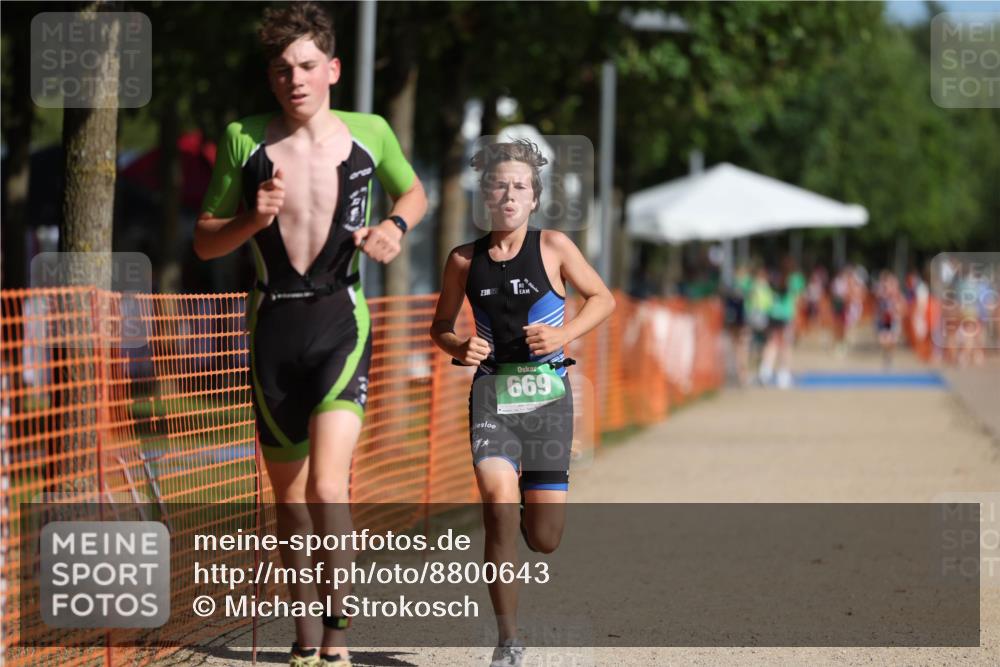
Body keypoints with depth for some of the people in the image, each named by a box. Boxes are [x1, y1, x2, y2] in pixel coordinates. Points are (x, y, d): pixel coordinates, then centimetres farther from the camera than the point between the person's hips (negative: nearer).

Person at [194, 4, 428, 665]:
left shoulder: (369, 133, -1)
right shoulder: (244, 140, 1)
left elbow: (414, 192, 20)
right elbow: (205, 241, 7)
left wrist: (394, 226, -2)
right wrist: (252, 219, -13)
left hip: (341, 321, -2)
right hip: (274, 327, 2)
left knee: (327, 485, -19)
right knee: (290, 499, 11)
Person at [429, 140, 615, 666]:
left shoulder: (552, 248, 1)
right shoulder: (464, 261, 6)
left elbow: (602, 299, 11)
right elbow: (440, 326, 18)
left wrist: (564, 334, -6)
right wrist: (459, 348, -4)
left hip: (546, 392, 0)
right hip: (491, 391, 0)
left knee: (544, 539, -1)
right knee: (498, 504, -22)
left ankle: (537, 509, 41)